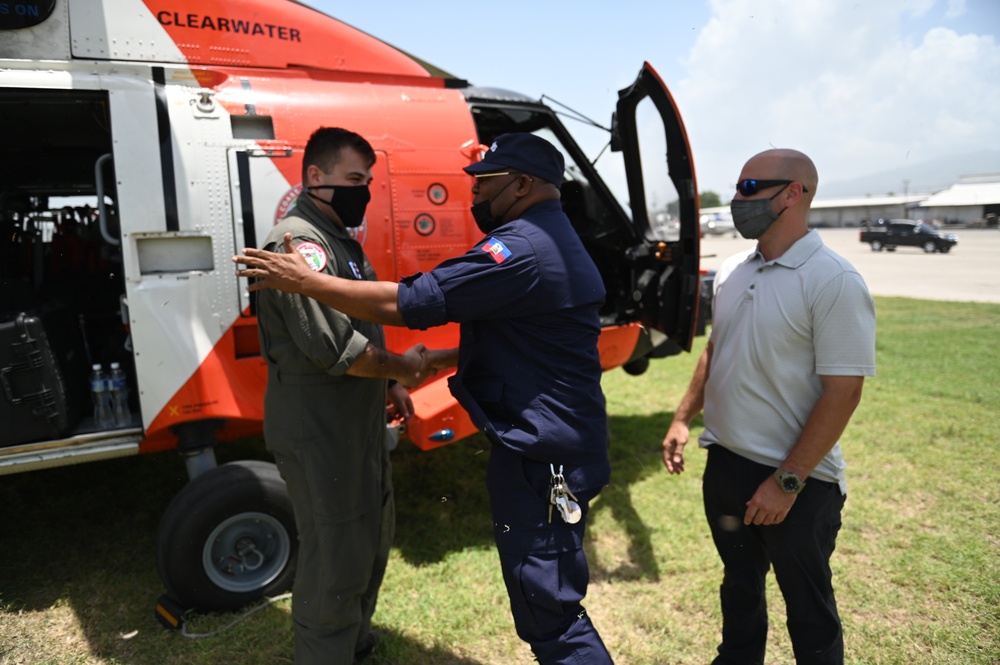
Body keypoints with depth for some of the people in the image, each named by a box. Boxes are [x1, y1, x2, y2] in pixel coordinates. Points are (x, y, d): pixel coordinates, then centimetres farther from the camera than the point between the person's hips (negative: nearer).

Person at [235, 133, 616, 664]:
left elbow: (403, 303, -24)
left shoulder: (521, 250, -21)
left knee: (549, 612, 1)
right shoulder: (555, 241, 14)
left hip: (541, 457, -11)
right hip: (557, 442, 11)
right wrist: (445, 357, 13)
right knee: (539, 596, 24)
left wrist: (304, 281, -14)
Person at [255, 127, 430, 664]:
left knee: (374, 535, 23)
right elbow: (334, 347, -27)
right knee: (337, 558, 0)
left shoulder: (338, 239, 14)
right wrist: (404, 367, -13)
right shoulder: (299, 242, -19)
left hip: (357, 418, 11)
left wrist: (391, 384, 14)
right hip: (318, 428, -11)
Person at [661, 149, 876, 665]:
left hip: (797, 481, -6)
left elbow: (843, 392, -19)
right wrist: (683, 418, 9)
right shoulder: (734, 274, 4)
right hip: (725, 465, 7)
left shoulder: (833, 282, -18)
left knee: (808, 608, 14)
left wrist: (787, 481, -19)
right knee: (739, 587, 24)